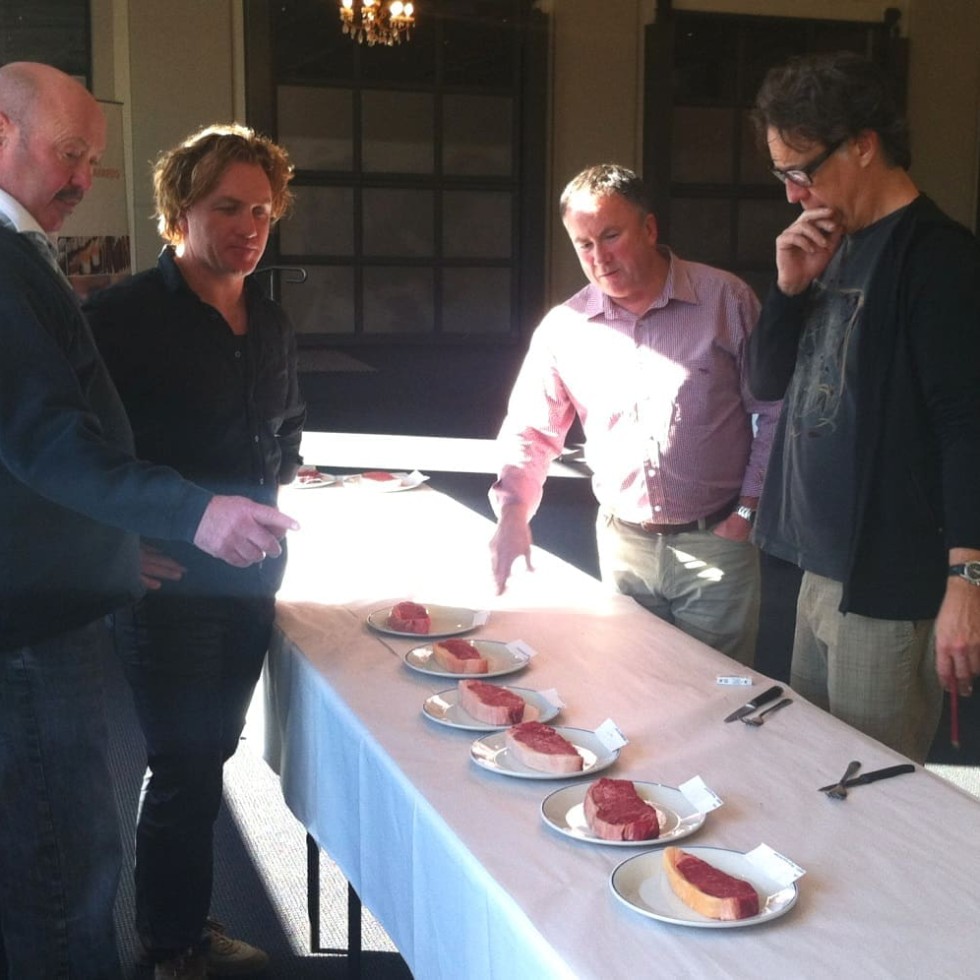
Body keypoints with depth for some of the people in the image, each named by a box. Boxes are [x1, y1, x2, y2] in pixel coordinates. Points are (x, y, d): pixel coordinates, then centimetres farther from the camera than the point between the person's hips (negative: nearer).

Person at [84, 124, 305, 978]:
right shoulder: (125, 317, -13)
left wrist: (276, 472, 6)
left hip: (251, 571, 7)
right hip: (169, 579, -7)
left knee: (209, 757, 17)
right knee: (184, 768, 1)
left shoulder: (271, 324, 9)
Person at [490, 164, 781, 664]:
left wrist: (748, 510, -7)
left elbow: (774, 412, -3)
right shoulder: (564, 328, 0)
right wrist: (512, 512, -11)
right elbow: (531, 430, 5)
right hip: (622, 544, 3)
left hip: (715, 543, -2)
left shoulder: (725, 299, -6)